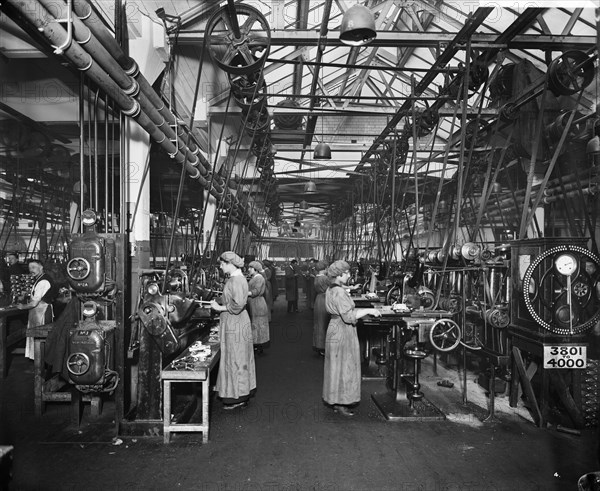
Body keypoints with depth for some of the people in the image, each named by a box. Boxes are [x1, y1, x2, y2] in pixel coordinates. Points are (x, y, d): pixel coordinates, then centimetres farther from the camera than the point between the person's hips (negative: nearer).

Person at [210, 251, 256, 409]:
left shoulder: (236, 280, -19)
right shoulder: (236, 278, 12)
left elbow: (238, 305, -26)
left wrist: (220, 308, -18)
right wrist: (219, 304, 8)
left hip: (235, 324, -10)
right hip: (235, 322, 10)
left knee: (235, 359, -1)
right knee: (238, 359, 15)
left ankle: (238, 398, 10)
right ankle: (242, 395, 26)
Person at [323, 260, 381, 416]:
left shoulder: (331, 290, 10)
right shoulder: (339, 292, -22)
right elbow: (348, 316, -26)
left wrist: (362, 311, 15)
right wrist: (368, 311, -20)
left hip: (335, 329, 10)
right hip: (342, 333, -10)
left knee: (337, 366, 17)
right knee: (343, 367, -1)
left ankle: (335, 400, 27)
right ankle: (339, 403, 8)